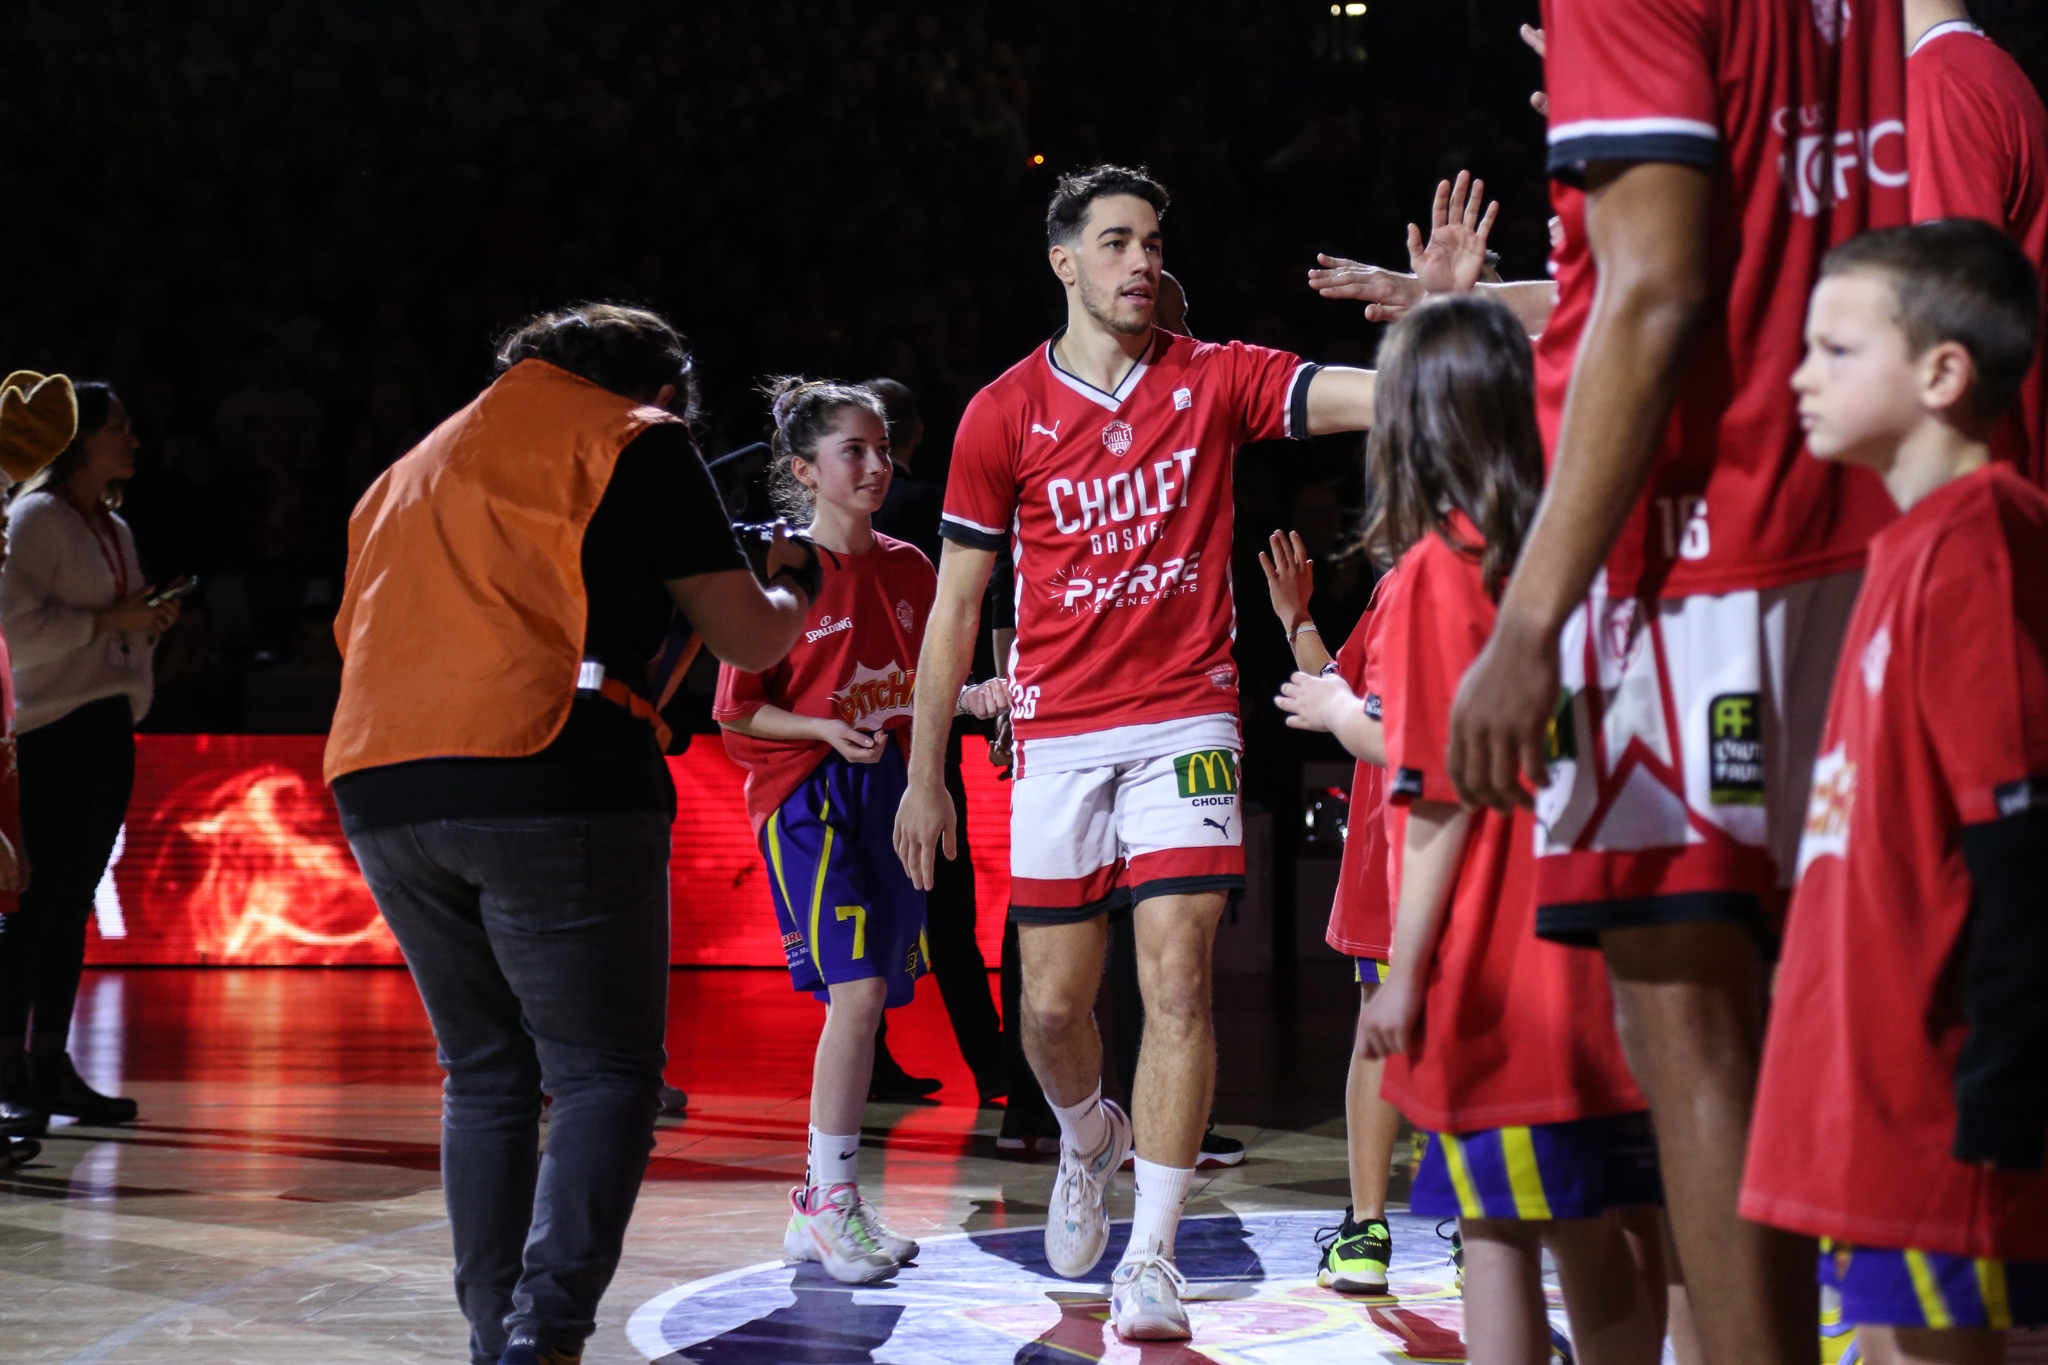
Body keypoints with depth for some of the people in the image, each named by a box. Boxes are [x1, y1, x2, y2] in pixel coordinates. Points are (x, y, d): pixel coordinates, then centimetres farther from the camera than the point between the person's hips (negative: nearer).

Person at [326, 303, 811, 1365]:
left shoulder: (417, 465, 29)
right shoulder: (636, 439, 10)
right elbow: (747, 641, 9)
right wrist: (791, 581, 31)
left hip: (379, 790, 6)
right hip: (549, 784, -6)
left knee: (485, 1072, 17)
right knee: (605, 1073, -2)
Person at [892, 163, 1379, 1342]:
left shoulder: (1213, 380, 2)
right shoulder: (1004, 415, 2)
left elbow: (1379, 396, -12)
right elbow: (956, 605, 7)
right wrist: (925, 778, 7)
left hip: (1185, 723, -1)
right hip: (1059, 734, 1)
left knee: (1178, 980, -11)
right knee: (1055, 1003, 6)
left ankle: (1151, 1262, -8)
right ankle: (1089, 1138, 41)